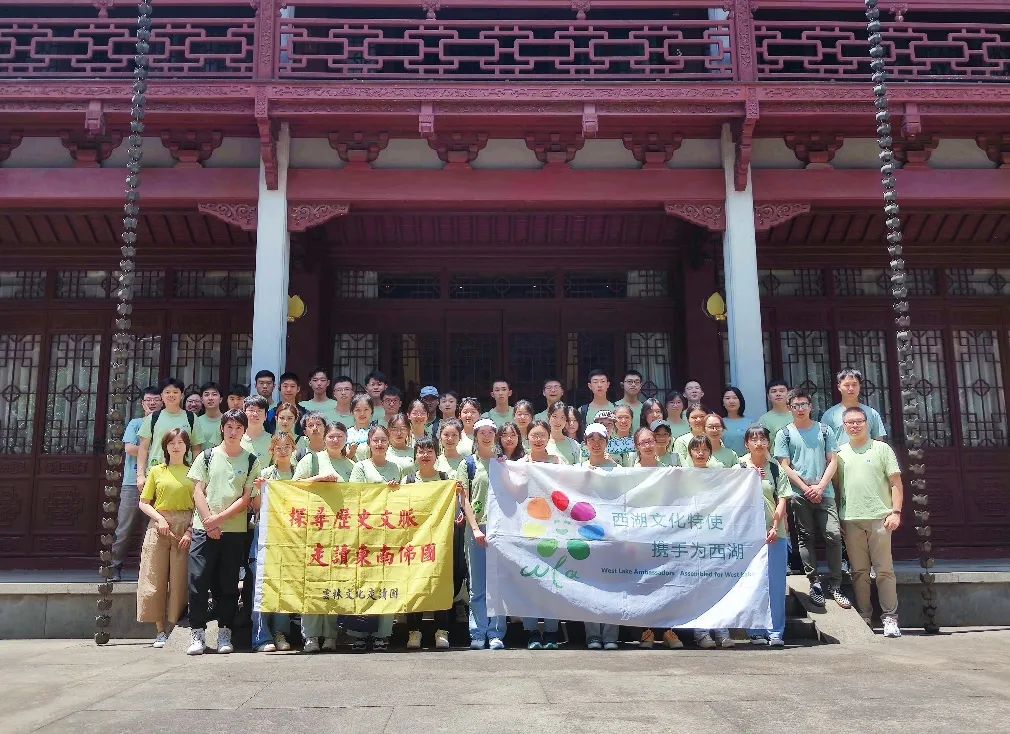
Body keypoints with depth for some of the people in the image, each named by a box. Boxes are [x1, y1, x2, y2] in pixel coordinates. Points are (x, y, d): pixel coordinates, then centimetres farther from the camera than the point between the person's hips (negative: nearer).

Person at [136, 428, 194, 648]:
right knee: (155, 579, -1)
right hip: (159, 527, 1)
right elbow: (144, 503, 10)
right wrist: (160, 519, -7)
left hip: (185, 528, -1)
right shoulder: (157, 471, 10)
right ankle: (160, 632, 7)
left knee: (180, 579, -3)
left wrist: (191, 531, -10)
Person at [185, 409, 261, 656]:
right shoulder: (206, 456, 9)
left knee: (228, 584, 4)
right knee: (198, 581, -4)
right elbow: (198, 492, 4)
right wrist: (209, 521, -8)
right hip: (204, 528, 0)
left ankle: (224, 634, 12)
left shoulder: (252, 462, 6)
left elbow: (246, 499, 0)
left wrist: (219, 518, -10)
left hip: (235, 530, 0)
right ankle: (198, 634, 5)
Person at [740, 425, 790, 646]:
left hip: (774, 534, 1)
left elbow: (782, 501, 1)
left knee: (776, 583, 2)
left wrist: (775, 528, -10)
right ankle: (755, 631, 11)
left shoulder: (776, 469, 7)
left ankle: (776, 632, 10)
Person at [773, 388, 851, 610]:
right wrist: (806, 489, -6)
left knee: (834, 535, -7)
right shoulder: (784, 433, 6)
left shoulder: (824, 430, 11)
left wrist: (820, 487, -6)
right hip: (799, 495, -1)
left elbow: (833, 462, 7)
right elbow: (785, 466, 1)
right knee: (806, 538, 2)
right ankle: (815, 585, 9)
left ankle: (835, 586, 0)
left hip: (824, 492, 1)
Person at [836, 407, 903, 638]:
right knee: (859, 571, 6)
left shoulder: (881, 449, 5)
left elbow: (896, 483, 3)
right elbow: (835, 486, 14)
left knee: (884, 570, -1)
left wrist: (896, 511, -8)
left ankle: (890, 618, 4)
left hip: (879, 517, -2)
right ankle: (863, 618, 11)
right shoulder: (839, 454, 13)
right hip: (850, 520, 2)